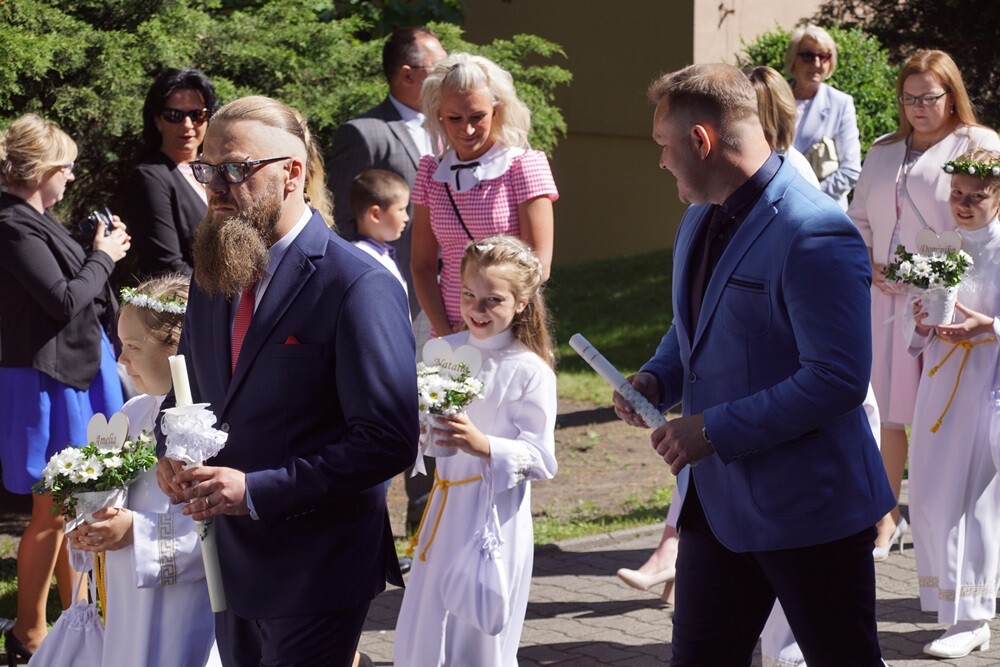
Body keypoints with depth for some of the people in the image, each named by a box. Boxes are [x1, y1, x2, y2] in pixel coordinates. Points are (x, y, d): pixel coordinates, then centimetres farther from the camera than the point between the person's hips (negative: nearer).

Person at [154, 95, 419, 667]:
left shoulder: (358, 286, -17)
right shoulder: (214, 277, 8)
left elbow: (389, 442, -20)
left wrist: (256, 491, -23)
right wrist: (171, 452, -1)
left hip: (316, 571, -7)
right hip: (233, 564, 7)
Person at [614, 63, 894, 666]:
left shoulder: (814, 235, -22)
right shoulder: (702, 218, 9)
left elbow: (839, 379, -26)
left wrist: (715, 430, -23)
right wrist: (656, 380, 2)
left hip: (807, 506, -9)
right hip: (718, 497, 9)